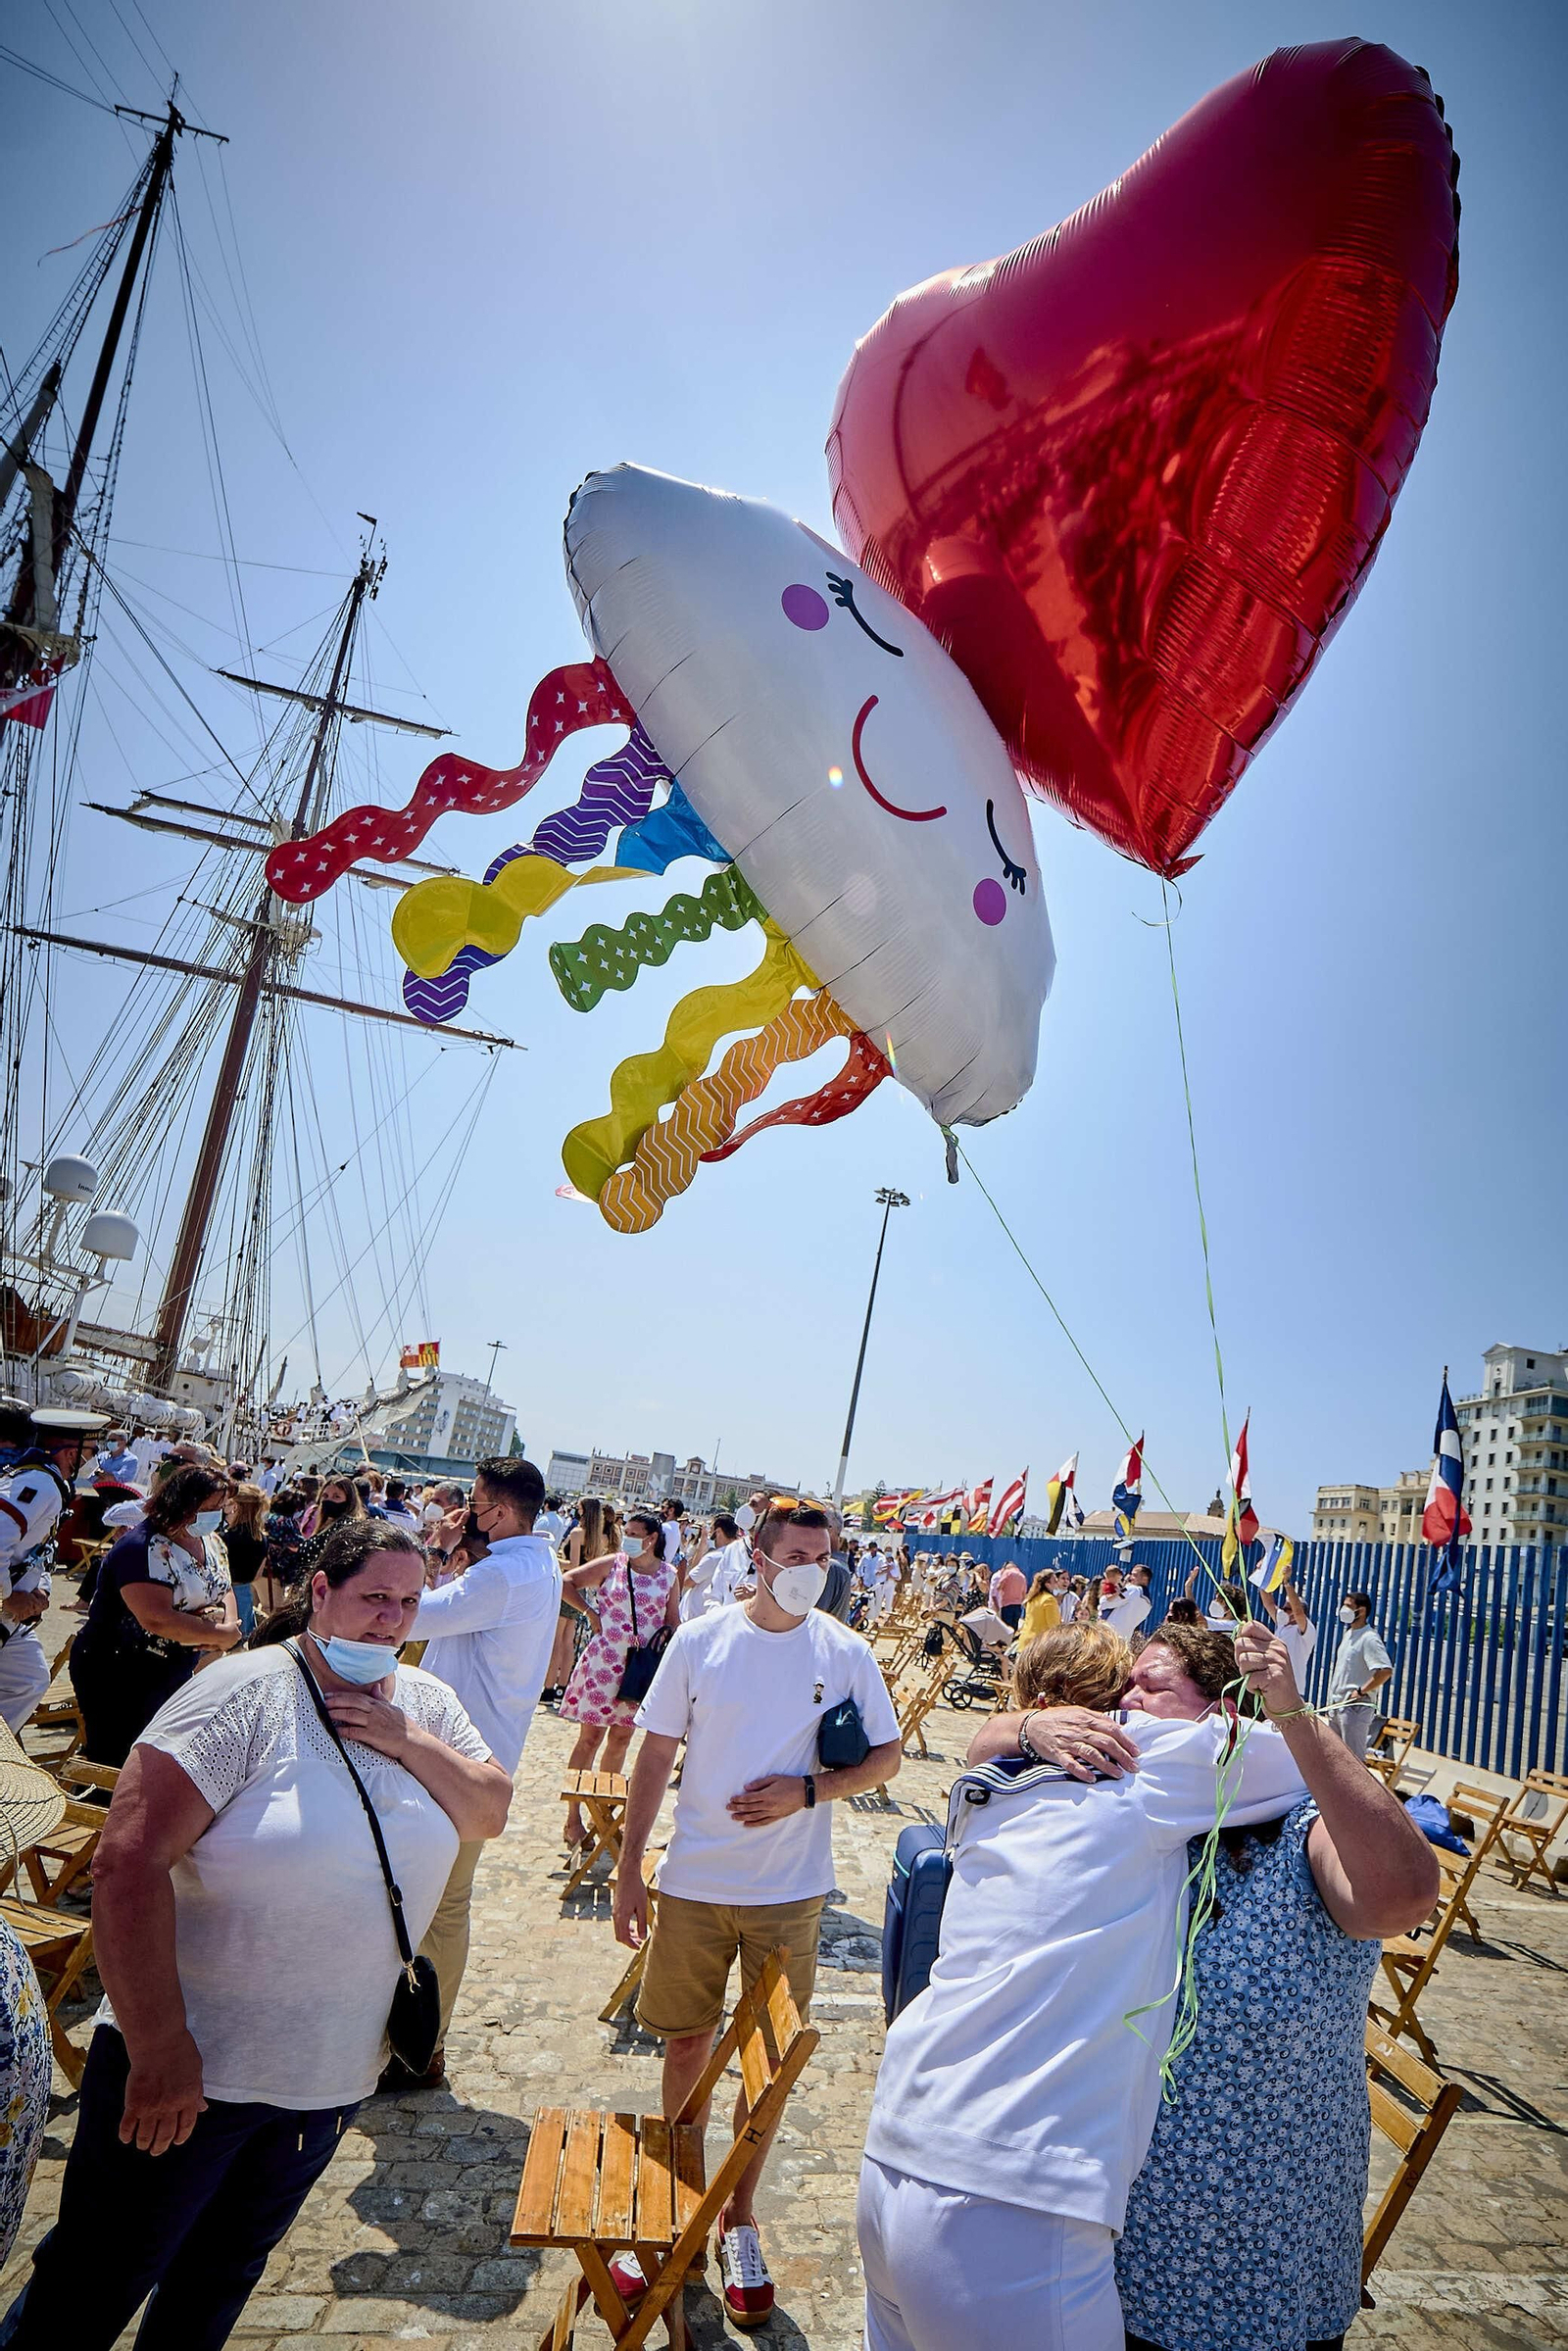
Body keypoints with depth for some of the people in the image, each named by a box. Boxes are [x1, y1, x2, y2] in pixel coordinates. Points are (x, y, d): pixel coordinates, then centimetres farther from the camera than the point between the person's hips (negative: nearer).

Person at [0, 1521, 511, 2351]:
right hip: (188, 2066, -5)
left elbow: (492, 1814, -4)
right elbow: (129, 1860, -24)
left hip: (333, 2077, 6)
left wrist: (409, 1741, -19)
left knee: (226, 2274, 25)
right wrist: (159, 2047, -23)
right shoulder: (246, 1694, -22)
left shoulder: (426, 1704, -2)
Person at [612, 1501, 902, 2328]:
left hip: (790, 1891, 0)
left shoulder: (845, 1653, -9)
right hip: (693, 1883, 0)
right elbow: (655, 1755, -2)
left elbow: (886, 1756, -1)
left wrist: (808, 1790, -18)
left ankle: (738, 2218, 34)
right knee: (685, 2041, 15)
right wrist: (628, 1869, -1)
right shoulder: (699, 1641, -9)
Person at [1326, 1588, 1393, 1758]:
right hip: (1337, 1705, 9)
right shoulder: (1348, 1634, 13)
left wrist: (1361, 1691, -22)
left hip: (1356, 1707, -9)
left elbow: (1385, 1670, -28)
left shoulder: (1369, 1639, -16)